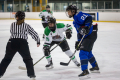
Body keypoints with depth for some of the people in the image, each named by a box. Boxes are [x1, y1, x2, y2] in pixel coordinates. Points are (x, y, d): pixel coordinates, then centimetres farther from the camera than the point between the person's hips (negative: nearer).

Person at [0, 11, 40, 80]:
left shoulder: (12, 24, 16)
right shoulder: (26, 25, 11)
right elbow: (34, 33, 14)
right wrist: (38, 41, 26)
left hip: (12, 42, 2)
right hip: (22, 43, -2)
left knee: (7, 59, 15)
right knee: (28, 59, 12)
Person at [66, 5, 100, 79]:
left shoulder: (79, 15, -12)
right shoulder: (75, 21, 19)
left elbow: (89, 18, -26)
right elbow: (79, 31, 23)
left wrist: (86, 27, -36)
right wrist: (78, 41, 17)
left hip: (91, 35, -11)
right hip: (86, 36, 11)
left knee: (83, 52, -16)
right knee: (88, 52, 25)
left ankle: (85, 71, -17)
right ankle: (95, 67, 41)